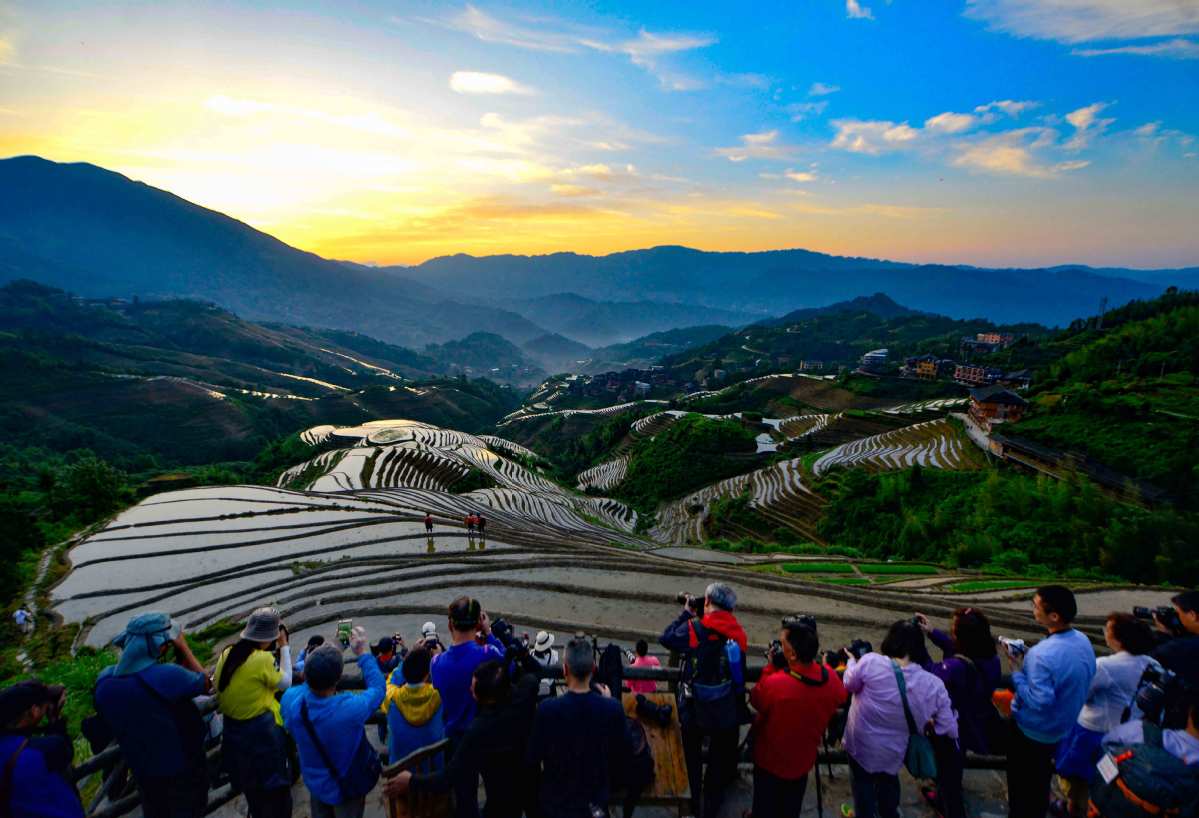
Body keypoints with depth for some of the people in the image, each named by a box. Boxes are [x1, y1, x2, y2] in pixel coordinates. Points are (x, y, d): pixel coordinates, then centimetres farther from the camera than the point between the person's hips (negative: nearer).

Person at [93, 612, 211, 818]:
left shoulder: (104, 681, -16)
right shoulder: (168, 676, -35)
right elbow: (205, 683, -15)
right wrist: (184, 648, -10)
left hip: (142, 769, 5)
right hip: (182, 767, -5)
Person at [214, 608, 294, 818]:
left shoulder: (227, 654, -7)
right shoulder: (262, 659, -26)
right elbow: (285, 683, -11)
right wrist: (284, 647, -7)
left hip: (233, 730, 7)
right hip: (263, 733, -7)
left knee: (250, 785, 27)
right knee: (274, 788, 13)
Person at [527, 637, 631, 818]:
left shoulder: (547, 708, -27)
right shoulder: (613, 708, -22)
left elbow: (533, 758, -15)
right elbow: (624, 753, -5)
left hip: (555, 803, -1)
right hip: (596, 803, 1)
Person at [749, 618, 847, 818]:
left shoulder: (773, 683, -41)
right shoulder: (830, 677, -26)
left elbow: (755, 701, -18)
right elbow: (840, 700, -1)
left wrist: (770, 666, -19)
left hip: (771, 759, -4)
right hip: (804, 758, 4)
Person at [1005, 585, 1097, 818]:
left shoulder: (1043, 655, -37)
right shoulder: (1083, 641, -10)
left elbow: (1039, 701, -33)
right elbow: (1073, 678, 6)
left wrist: (1017, 672, -23)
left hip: (1031, 730, -8)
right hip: (1062, 726, 8)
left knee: (1021, 781, 16)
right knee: (1042, 777, 29)